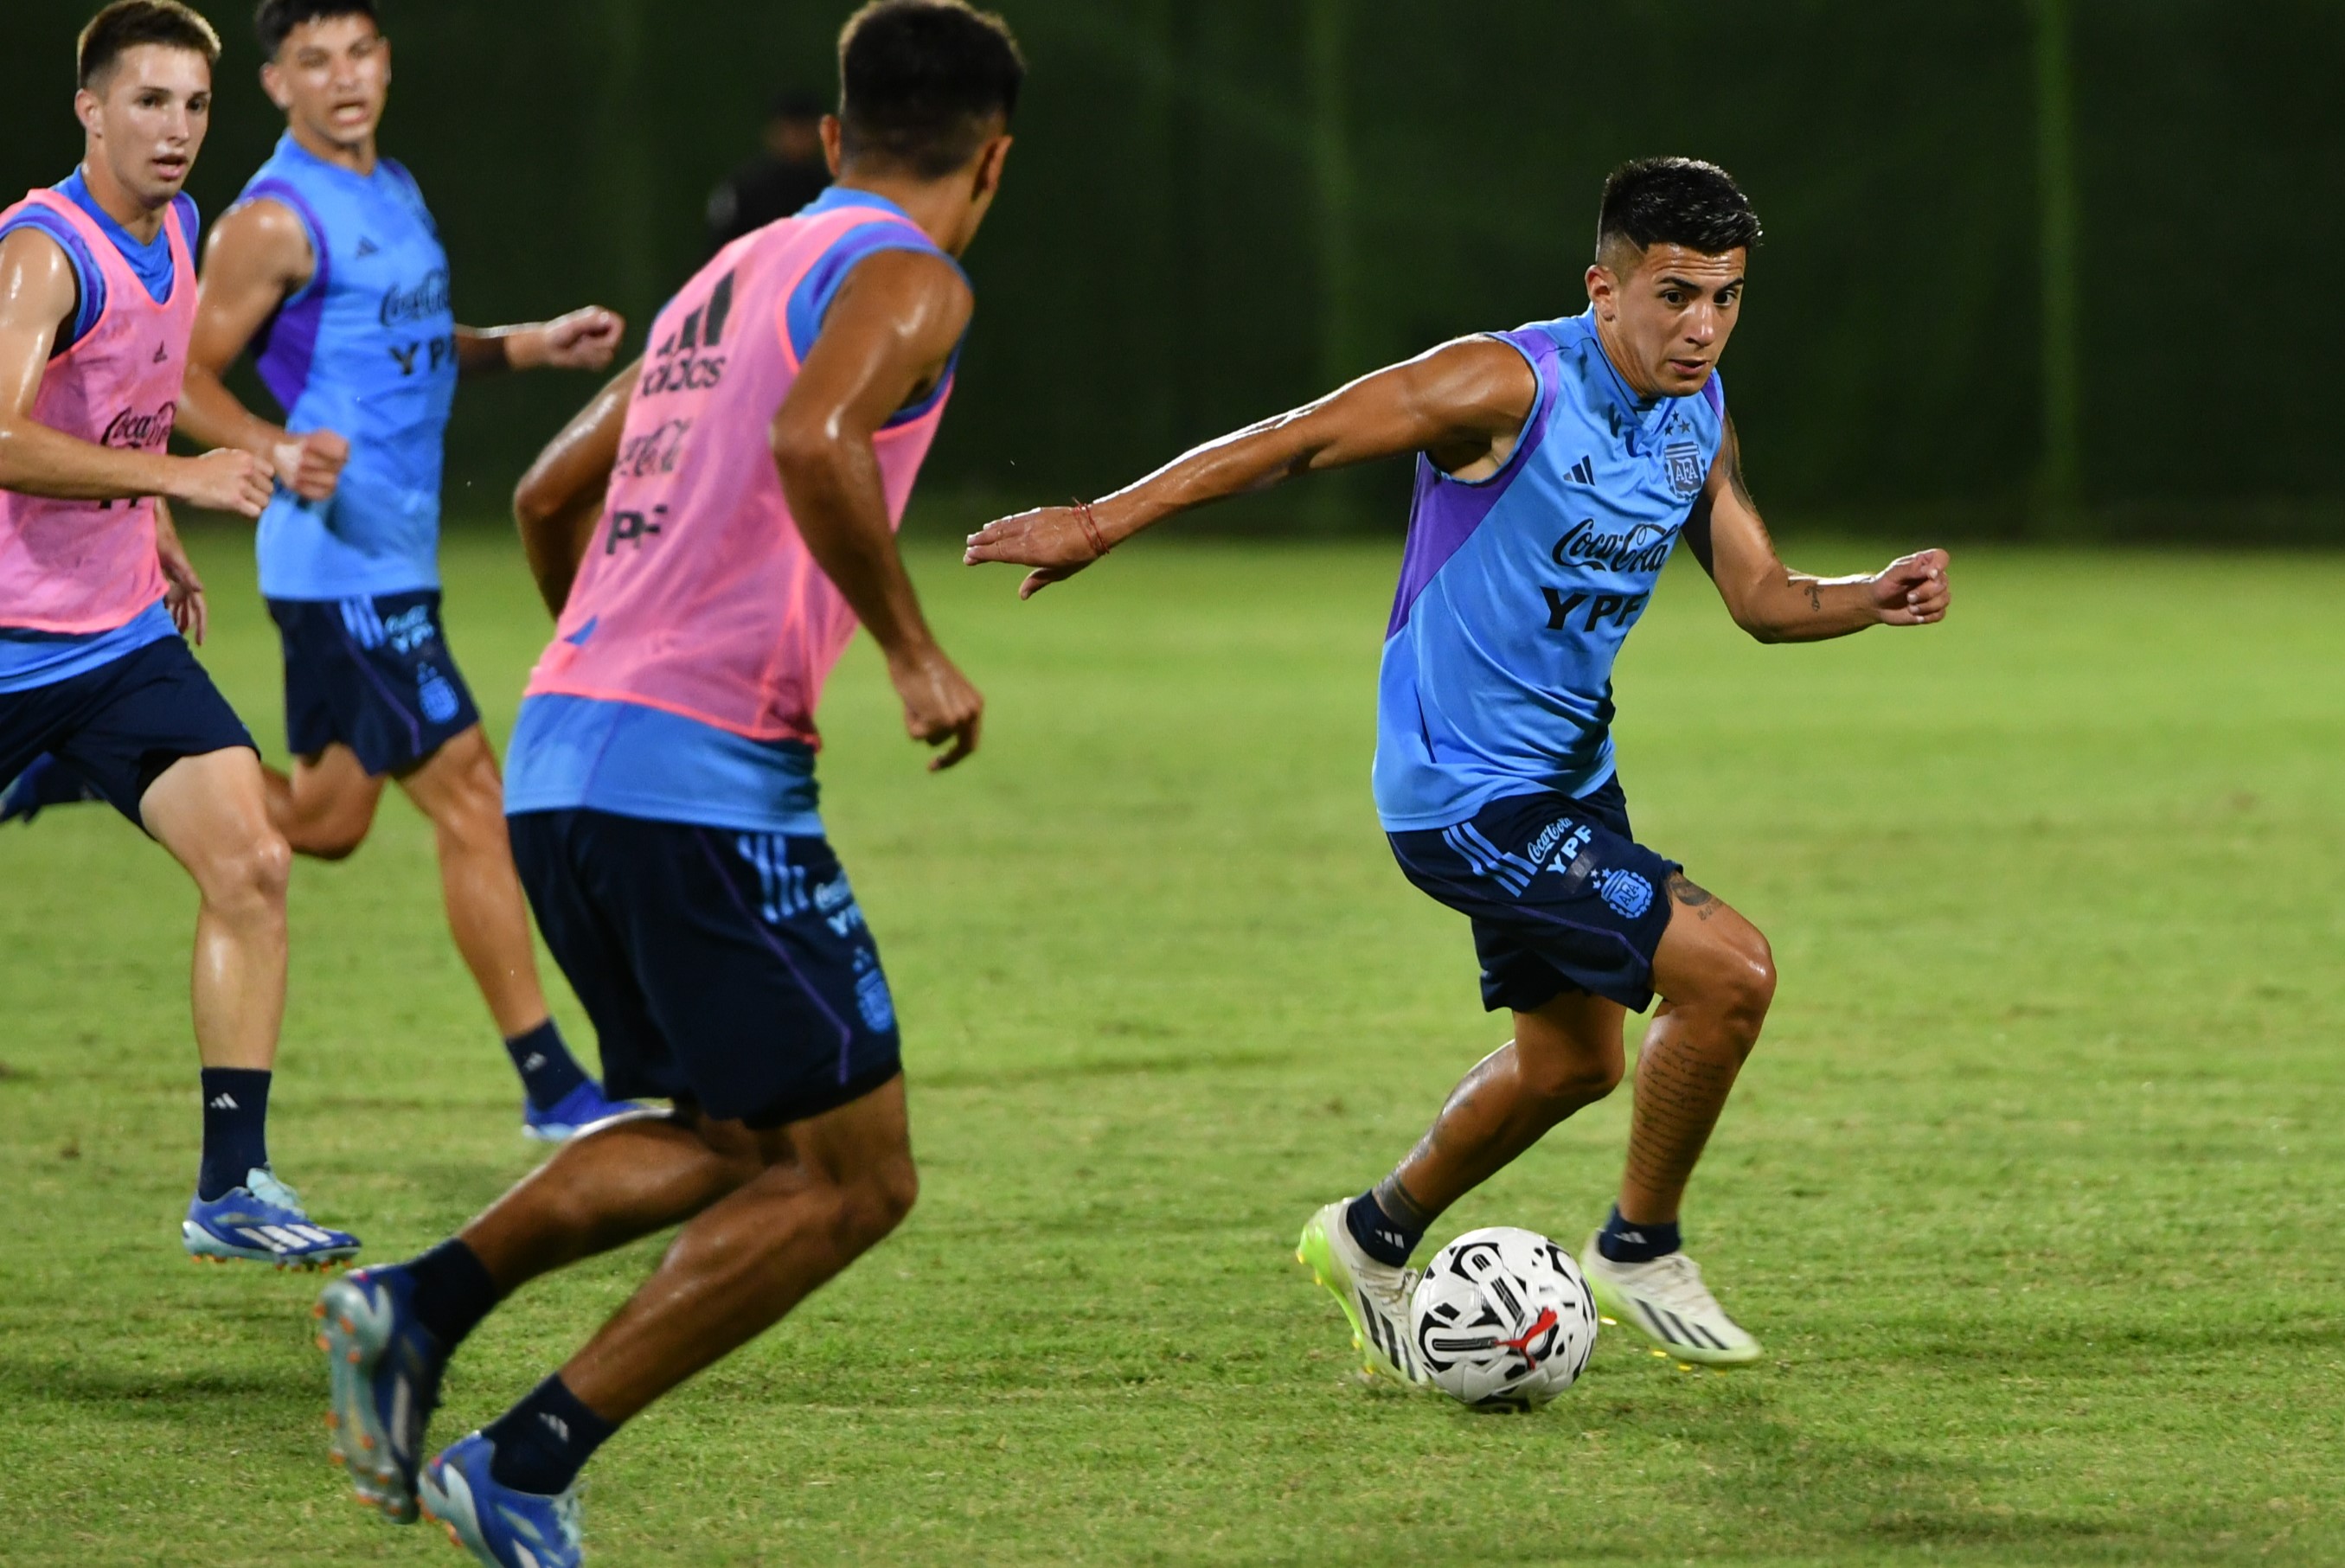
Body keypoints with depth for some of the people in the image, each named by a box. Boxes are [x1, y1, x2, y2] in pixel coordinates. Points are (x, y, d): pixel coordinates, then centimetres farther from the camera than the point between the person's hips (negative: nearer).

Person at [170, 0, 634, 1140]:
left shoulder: (394, 191, 14)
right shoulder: (274, 221, -12)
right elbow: (187, 376, -12)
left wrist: (533, 348, 11)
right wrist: (277, 453, -29)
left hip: (393, 562, 9)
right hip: (342, 564, -9)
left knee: (322, 824, 17)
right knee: (472, 802, -9)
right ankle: (550, 1088, -5)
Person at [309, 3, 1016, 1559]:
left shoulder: (730, 277, 22)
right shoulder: (909, 279, -3)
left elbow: (550, 496, 29)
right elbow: (811, 441, -24)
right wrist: (915, 652, -16)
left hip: (557, 767, 9)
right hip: (708, 777, -9)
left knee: (741, 1141, 21)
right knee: (853, 1177, 1)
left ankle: (419, 1307, 3)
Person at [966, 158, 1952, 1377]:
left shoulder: (1698, 414, 3)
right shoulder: (1511, 386, -22)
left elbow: (1761, 598, 10)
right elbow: (1296, 442, -20)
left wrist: (1877, 598, -10)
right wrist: (1102, 524, -20)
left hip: (1566, 775, 9)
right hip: (1465, 795, -9)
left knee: (1570, 1059, 22)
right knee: (1730, 970, -18)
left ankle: (1374, 1241, 44)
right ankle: (1639, 1253, 2)